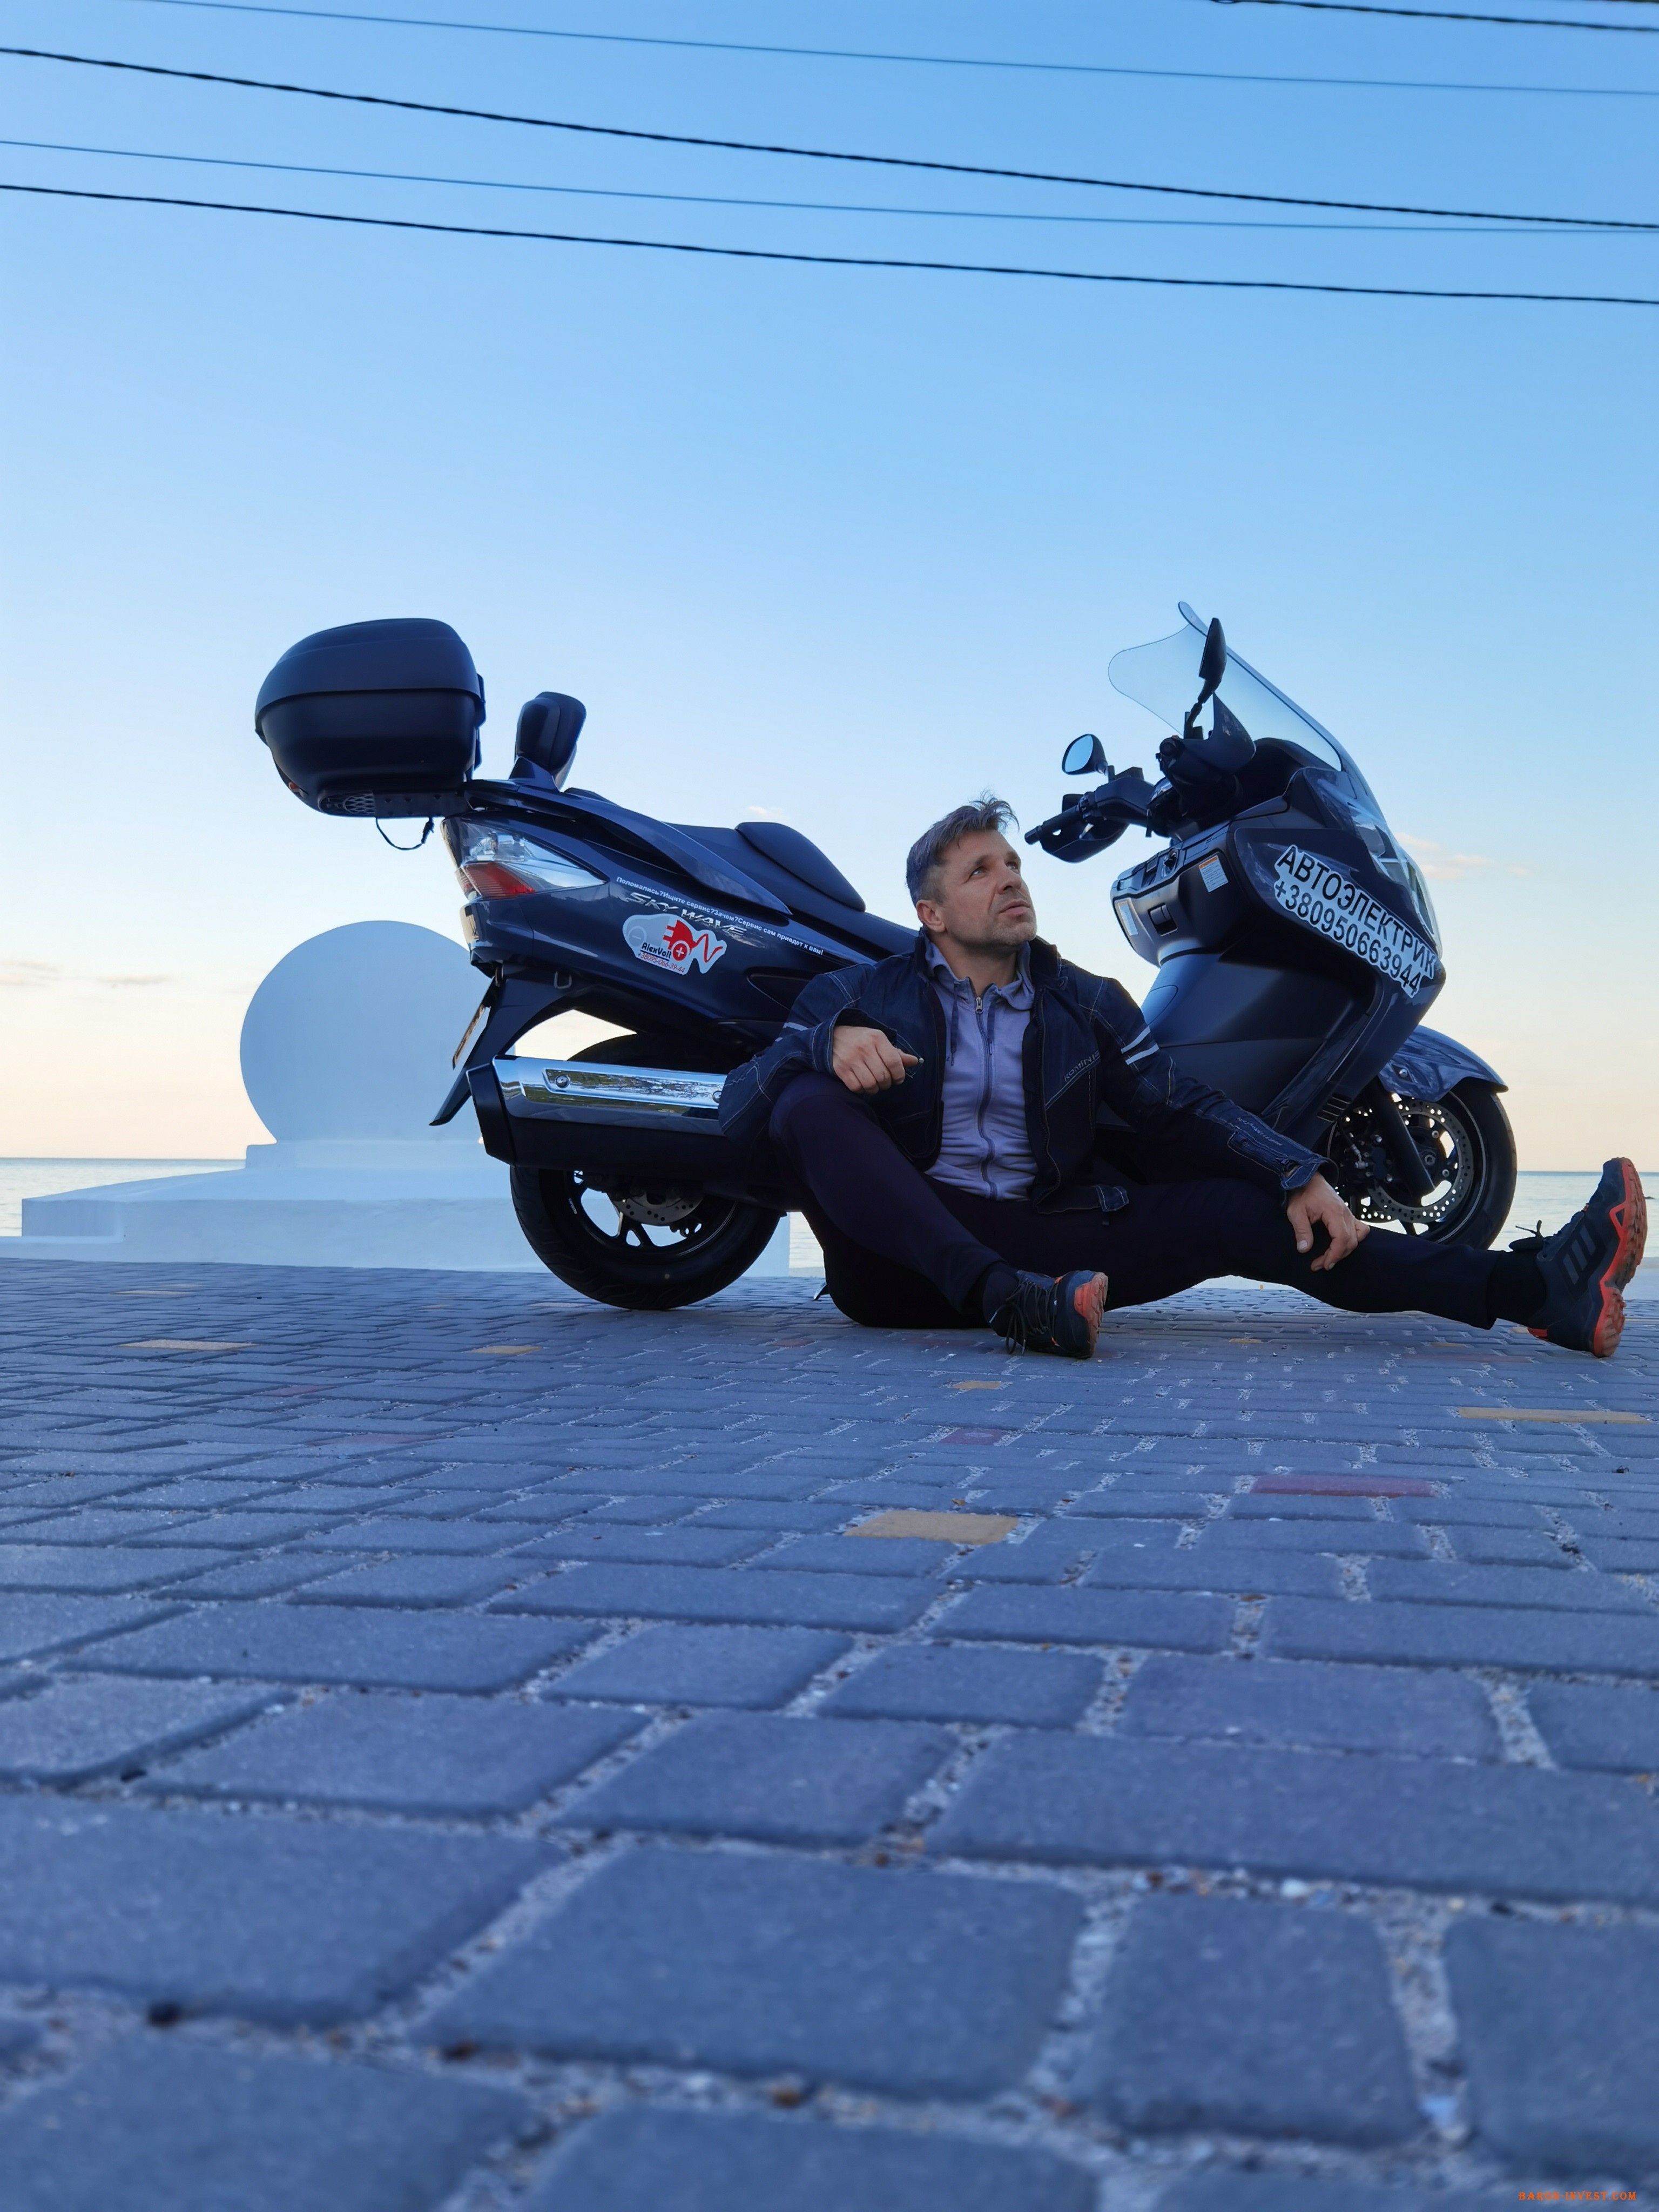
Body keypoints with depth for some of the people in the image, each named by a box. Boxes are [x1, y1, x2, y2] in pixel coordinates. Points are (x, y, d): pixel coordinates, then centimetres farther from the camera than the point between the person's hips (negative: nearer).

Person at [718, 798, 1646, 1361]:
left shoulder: (1084, 1003, 15)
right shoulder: (863, 994, 5)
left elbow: (1183, 1106, 8)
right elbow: (740, 1104, -6)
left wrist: (1298, 1174, -9)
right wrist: (830, 1042, -27)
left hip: (1043, 1237, 3)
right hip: (906, 1251, -2)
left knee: (1236, 1207, -15)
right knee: (811, 1107, -29)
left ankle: (1530, 1285, -23)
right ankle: (1004, 1301, -47)